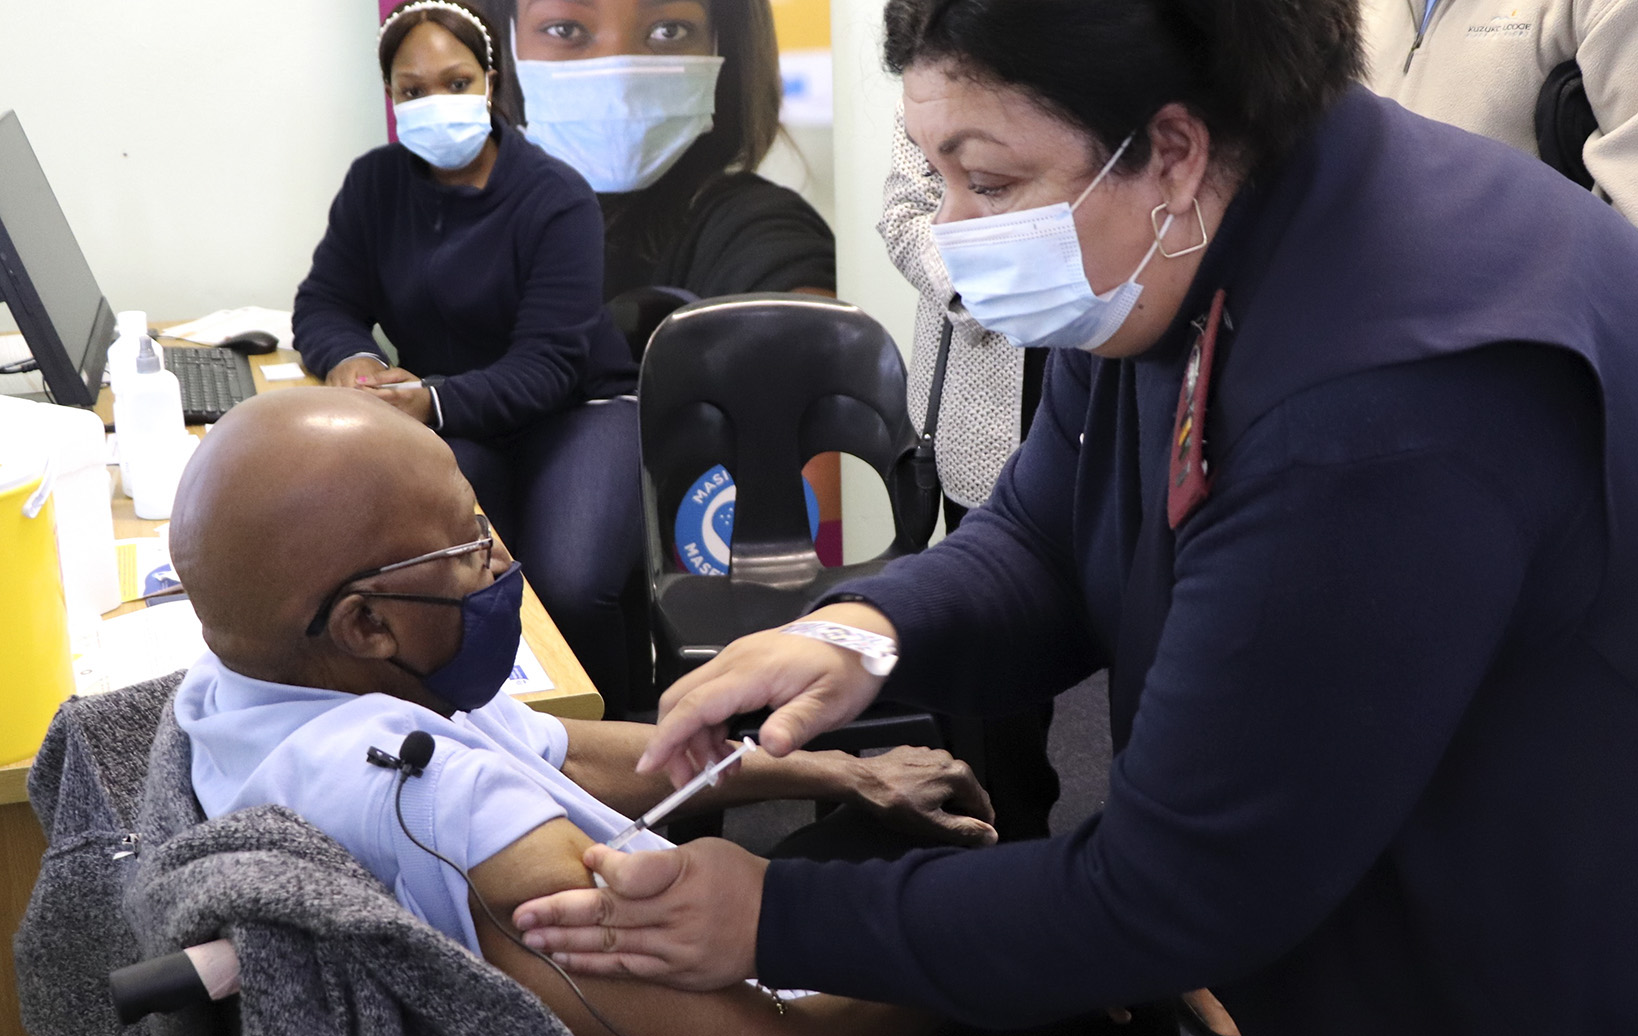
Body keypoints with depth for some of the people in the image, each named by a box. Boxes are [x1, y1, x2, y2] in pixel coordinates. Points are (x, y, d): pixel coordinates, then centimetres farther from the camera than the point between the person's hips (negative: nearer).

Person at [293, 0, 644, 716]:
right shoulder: (375, 184, 2)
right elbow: (324, 305, 7)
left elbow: (546, 365, -19)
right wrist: (350, 360, -18)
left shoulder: (557, 198, -12)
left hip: (576, 410, -3)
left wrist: (434, 401, -35)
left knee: (568, 587, -30)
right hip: (451, 422, 3)